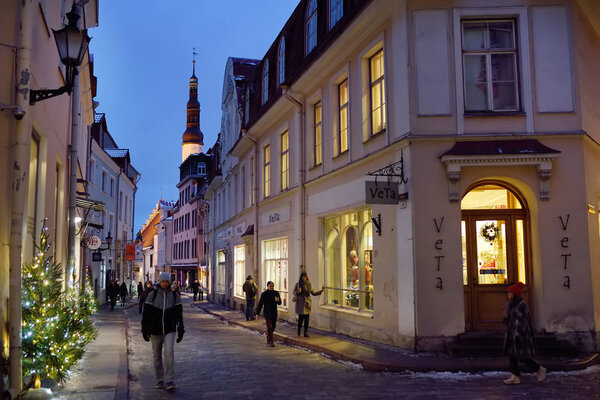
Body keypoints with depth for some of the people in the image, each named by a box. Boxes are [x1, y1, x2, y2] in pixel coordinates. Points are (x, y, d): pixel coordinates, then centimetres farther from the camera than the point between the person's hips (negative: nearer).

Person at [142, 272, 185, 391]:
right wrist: (144, 329, -6)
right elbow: (146, 313, -2)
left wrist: (181, 330, 5)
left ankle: (169, 381, -14)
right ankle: (160, 381, 22)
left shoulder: (175, 295, 1)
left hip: (170, 330, -1)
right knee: (157, 356, 8)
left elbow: (179, 314, 6)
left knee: (169, 352, -17)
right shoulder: (152, 294, -2)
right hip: (155, 330, 1)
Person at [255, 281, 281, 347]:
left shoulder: (276, 293, 4)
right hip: (267, 313, -4)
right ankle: (270, 341, -10)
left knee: (273, 327, 12)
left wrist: (277, 300, -19)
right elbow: (260, 304, -5)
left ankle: (268, 340, 31)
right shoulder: (264, 294, -6)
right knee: (269, 327, -11)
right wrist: (257, 313, -7)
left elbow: (280, 303, 5)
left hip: (274, 313, 4)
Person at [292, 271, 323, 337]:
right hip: (300, 302, -2)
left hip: (307, 303, 2)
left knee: (307, 318, -2)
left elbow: (313, 293, 9)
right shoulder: (297, 284, 1)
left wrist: (321, 291, -4)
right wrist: (297, 292, -18)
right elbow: (294, 292, 4)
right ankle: (299, 330, 17)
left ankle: (305, 332, 3)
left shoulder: (309, 284, 6)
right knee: (301, 317, -6)